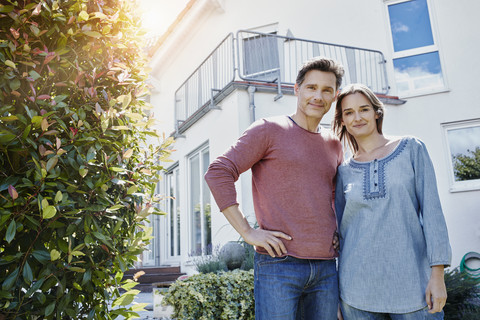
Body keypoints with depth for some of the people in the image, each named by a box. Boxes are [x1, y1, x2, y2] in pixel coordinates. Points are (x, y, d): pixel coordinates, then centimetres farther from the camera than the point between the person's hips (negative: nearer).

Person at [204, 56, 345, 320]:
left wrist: (336, 234, 13)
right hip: (279, 265, -6)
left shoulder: (334, 145, 15)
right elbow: (217, 173, -10)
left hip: (325, 267, 6)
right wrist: (247, 232, -14)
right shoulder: (269, 130, -4)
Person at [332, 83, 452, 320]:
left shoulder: (411, 149, 2)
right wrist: (338, 298, 12)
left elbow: (431, 210, -2)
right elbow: (342, 229, 11)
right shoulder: (344, 171, 7)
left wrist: (437, 273, -9)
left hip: (412, 282, -1)